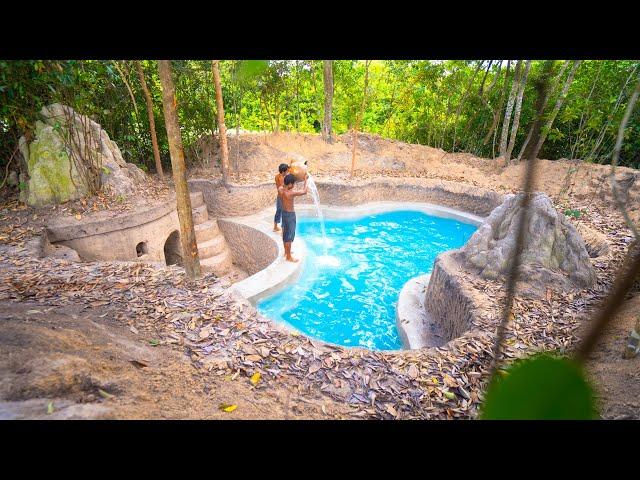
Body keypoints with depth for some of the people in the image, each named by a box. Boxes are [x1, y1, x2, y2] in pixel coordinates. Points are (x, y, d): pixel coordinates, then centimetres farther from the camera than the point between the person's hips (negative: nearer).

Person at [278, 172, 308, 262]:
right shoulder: (291, 193, -28)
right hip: (290, 215, -8)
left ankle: (286, 251, 40)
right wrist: (305, 179, -5)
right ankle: (289, 257, 16)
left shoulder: (280, 189, -7)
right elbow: (304, 191, -16)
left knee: (285, 234, 22)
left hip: (284, 213, 8)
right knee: (289, 236, 4)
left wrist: (288, 177, 11)